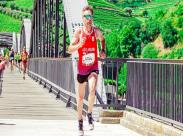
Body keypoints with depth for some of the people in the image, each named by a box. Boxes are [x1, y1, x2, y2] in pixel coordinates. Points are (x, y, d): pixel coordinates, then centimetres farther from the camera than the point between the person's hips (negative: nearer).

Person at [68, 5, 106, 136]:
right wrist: (79, 45, -31)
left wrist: (103, 51, 3)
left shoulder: (96, 31, -4)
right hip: (82, 68, 0)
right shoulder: (79, 32, -10)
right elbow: (70, 49, -12)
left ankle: (90, 114, -7)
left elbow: (102, 39, 19)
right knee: (81, 96, 10)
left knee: (92, 90, -27)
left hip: (93, 67, 0)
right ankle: (80, 121, 28)